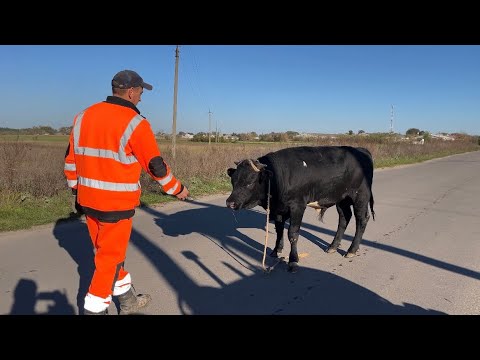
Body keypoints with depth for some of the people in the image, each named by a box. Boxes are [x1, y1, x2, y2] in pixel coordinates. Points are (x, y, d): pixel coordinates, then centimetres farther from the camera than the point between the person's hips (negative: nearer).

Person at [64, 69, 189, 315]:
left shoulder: (83, 117, 6)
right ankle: (94, 309, 18)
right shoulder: (135, 123, -14)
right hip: (117, 203, -7)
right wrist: (177, 189, 5)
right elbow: (155, 166, -9)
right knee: (111, 258, 8)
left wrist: (77, 189, 23)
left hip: (88, 200, 8)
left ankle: (127, 300, 38)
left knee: (108, 252, 20)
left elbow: (70, 160, 11)